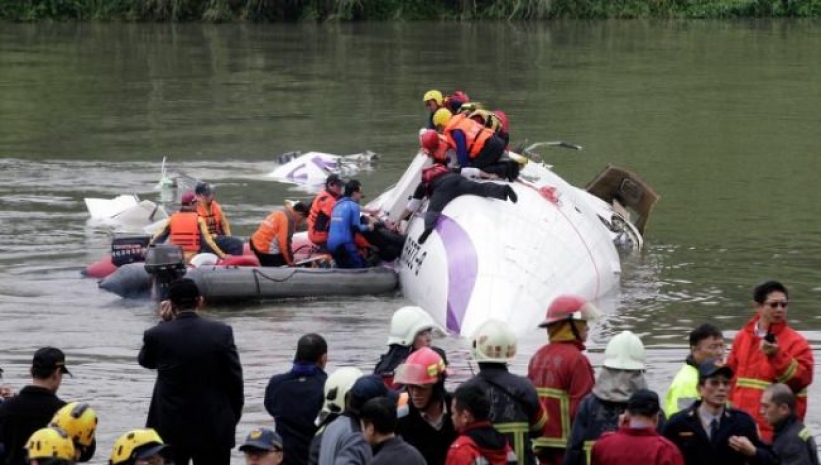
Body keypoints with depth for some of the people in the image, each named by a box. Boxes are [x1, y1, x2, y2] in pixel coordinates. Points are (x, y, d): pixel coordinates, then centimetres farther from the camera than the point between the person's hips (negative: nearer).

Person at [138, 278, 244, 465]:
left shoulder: (158, 335, -9)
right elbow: (234, 379, -3)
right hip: (214, 428, 0)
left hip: (170, 428, 0)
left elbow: (145, 360, 13)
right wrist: (233, 417, 10)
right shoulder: (222, 332, -8)